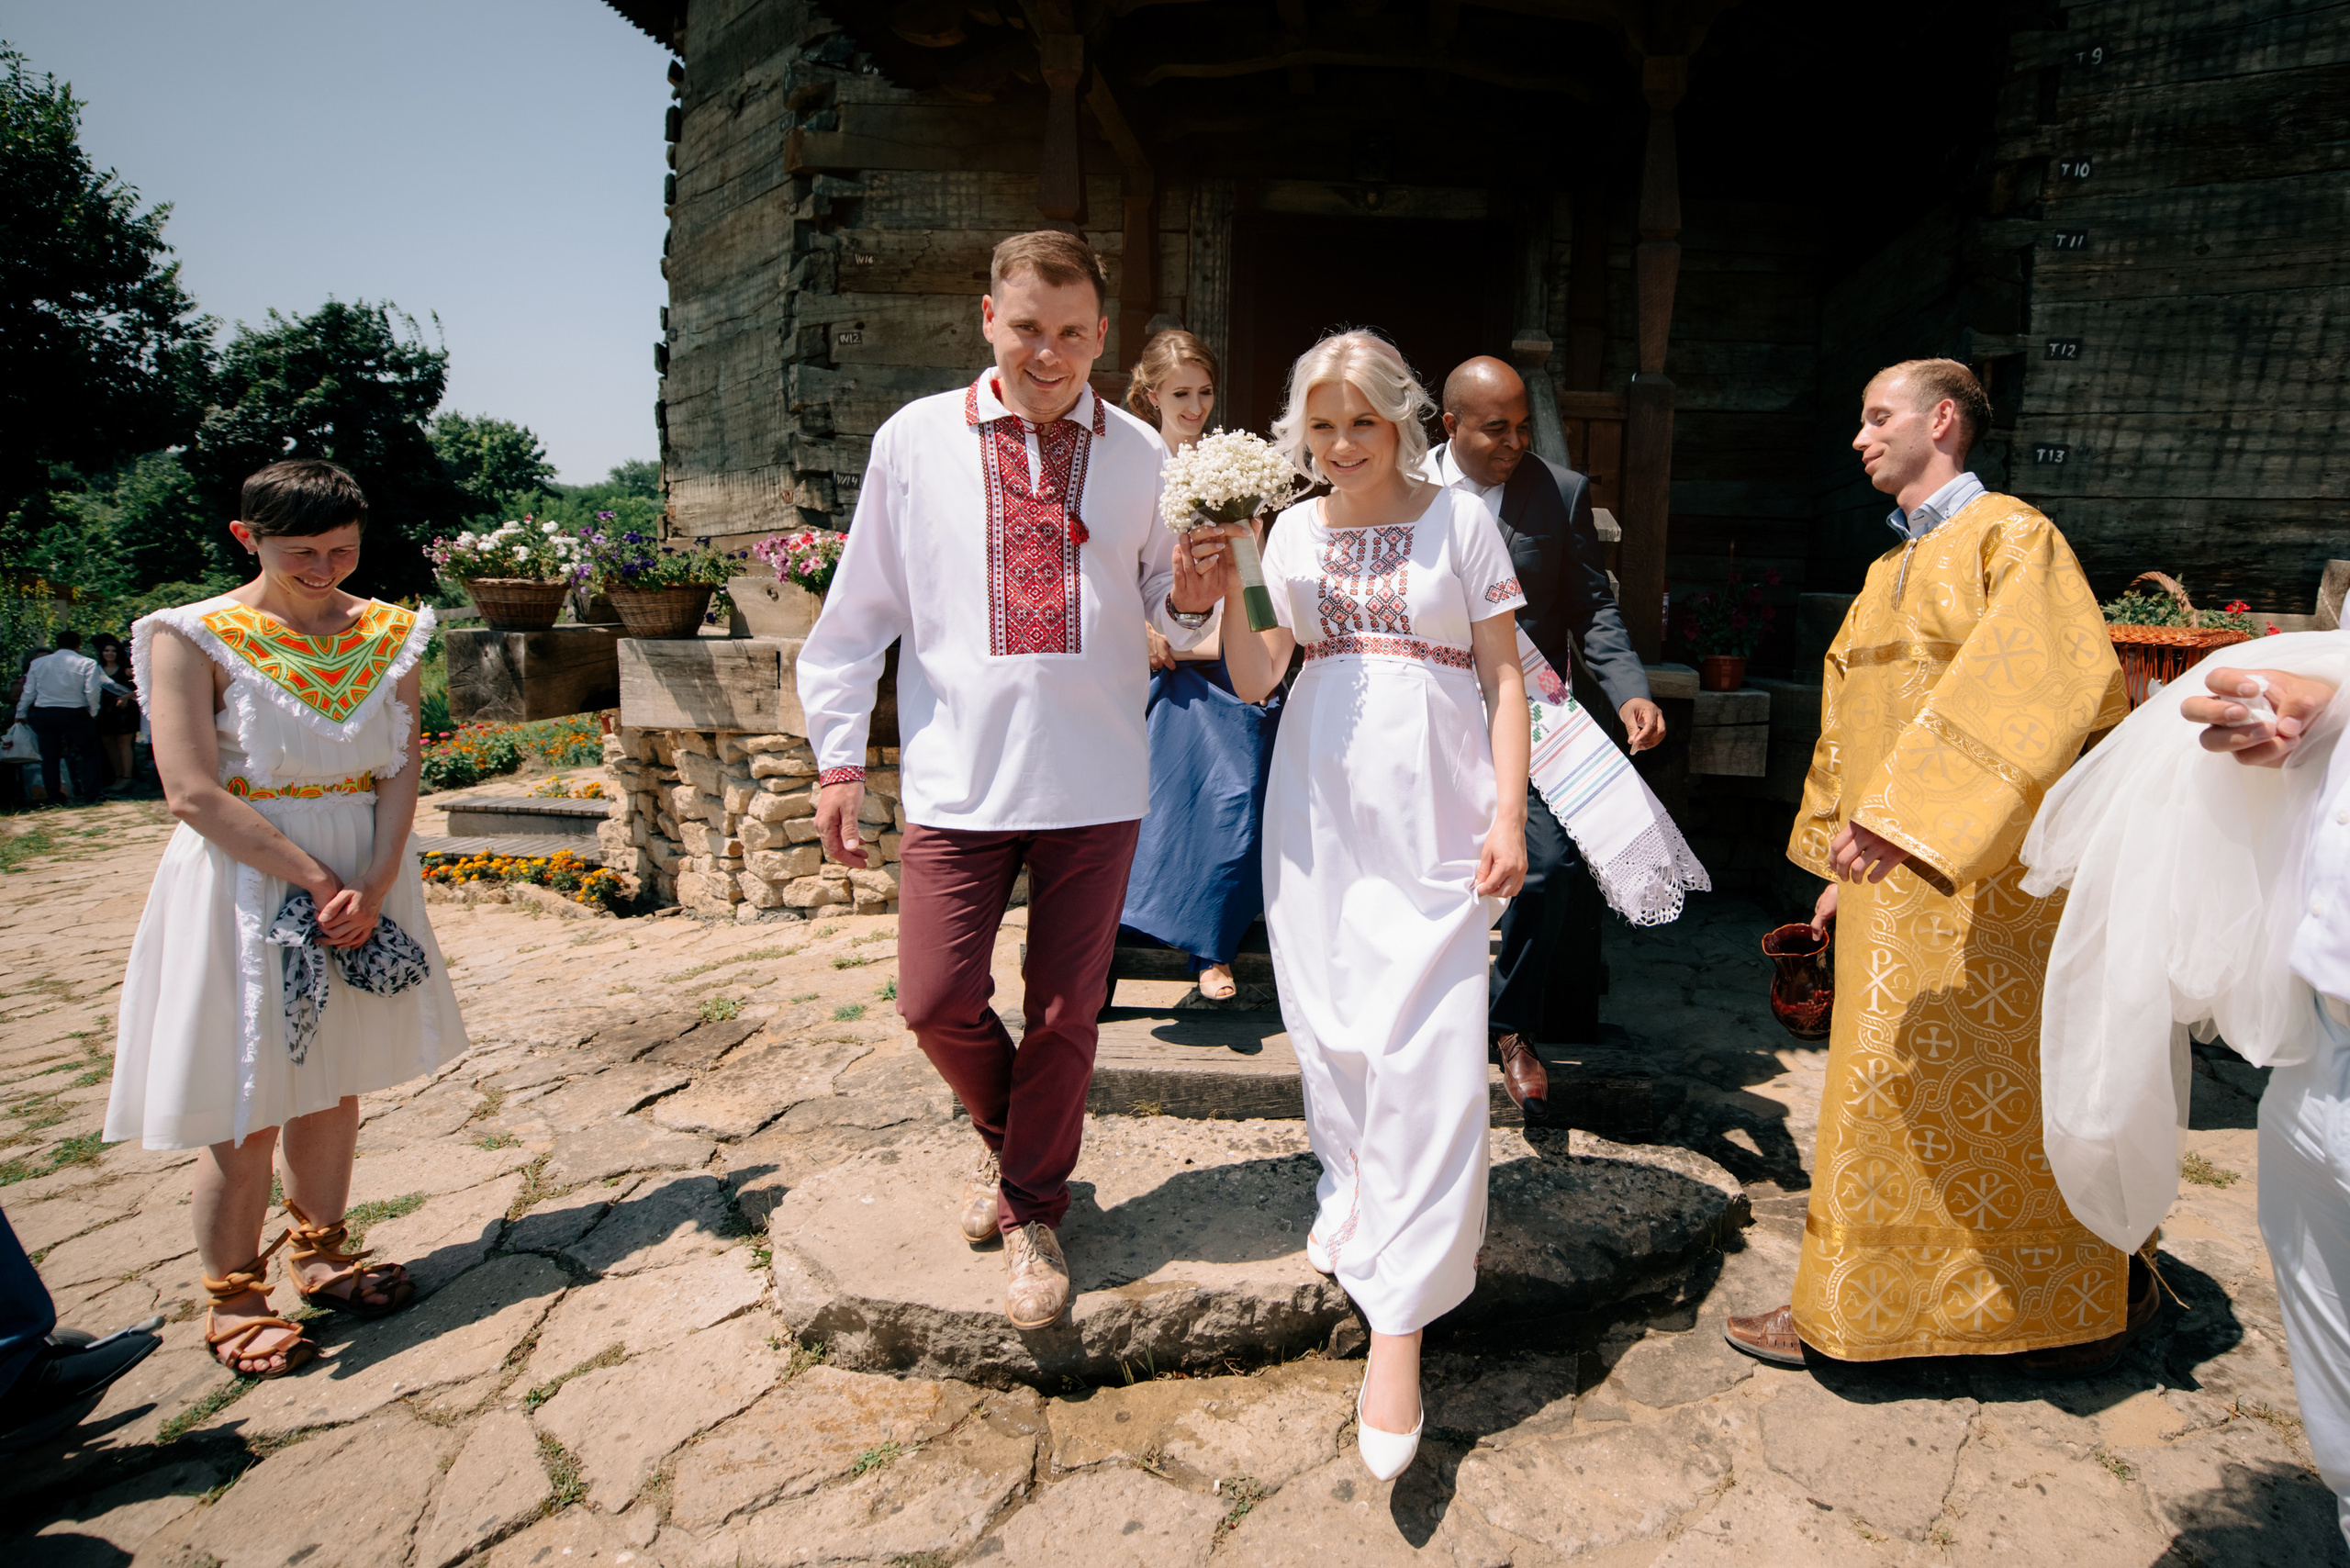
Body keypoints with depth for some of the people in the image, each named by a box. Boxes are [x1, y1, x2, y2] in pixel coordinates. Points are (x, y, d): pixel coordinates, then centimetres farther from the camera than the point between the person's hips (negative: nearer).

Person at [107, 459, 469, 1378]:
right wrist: (317, 882, -17)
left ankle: (319, 1252, 32)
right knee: (248, 1106, 1)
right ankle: (232, 1298, 19)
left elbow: (401, 768, 0)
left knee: (336, 1081, 14)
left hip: (365, 876, 4)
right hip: (248, 882, -4)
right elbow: (194, 793, -14)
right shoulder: (195, 638, -7)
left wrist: (374, 886, -14)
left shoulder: (387, 634, 5)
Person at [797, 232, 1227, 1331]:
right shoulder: (916, 440, 1)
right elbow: (861, 608, 6)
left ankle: (1033, 1210, 30)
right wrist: (839, 754, 4)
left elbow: (1172, 618, 11)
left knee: (1066, 1011, 8)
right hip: (958, 777, 0)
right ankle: (1005, 1134, 34)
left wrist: (1192, 592, -13)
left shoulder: (1138, 454, 4)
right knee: (936, 1002, 0)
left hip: (1096, 779, 1)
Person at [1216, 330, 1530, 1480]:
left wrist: (1508, 816, -7)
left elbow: (1504, 676, 1)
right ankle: (1349, 1182, 40)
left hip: (1432, 813, -3)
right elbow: (1253, 681, 8)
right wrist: (1227, 588, -9)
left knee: (1425, 1048, -9)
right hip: (1319, 807, 4)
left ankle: (1397, 1322, -4)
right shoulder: (1293, 532, 10)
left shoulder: (1459, 522, 2)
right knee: (1326, 1016, 10)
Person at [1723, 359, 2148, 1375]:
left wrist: (1908, 810, -34)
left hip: (1989, 879, -7)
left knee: (2007, 1095, 4)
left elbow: (2052, 680, -25)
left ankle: (2104, 1290, 28)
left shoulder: (2009, 537, -9)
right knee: (1888, 1093, 12)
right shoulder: (1892, 568, 17)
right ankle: (1846, 1308, 24)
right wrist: (1840, 852, 18)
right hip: (1894, 878, 8)